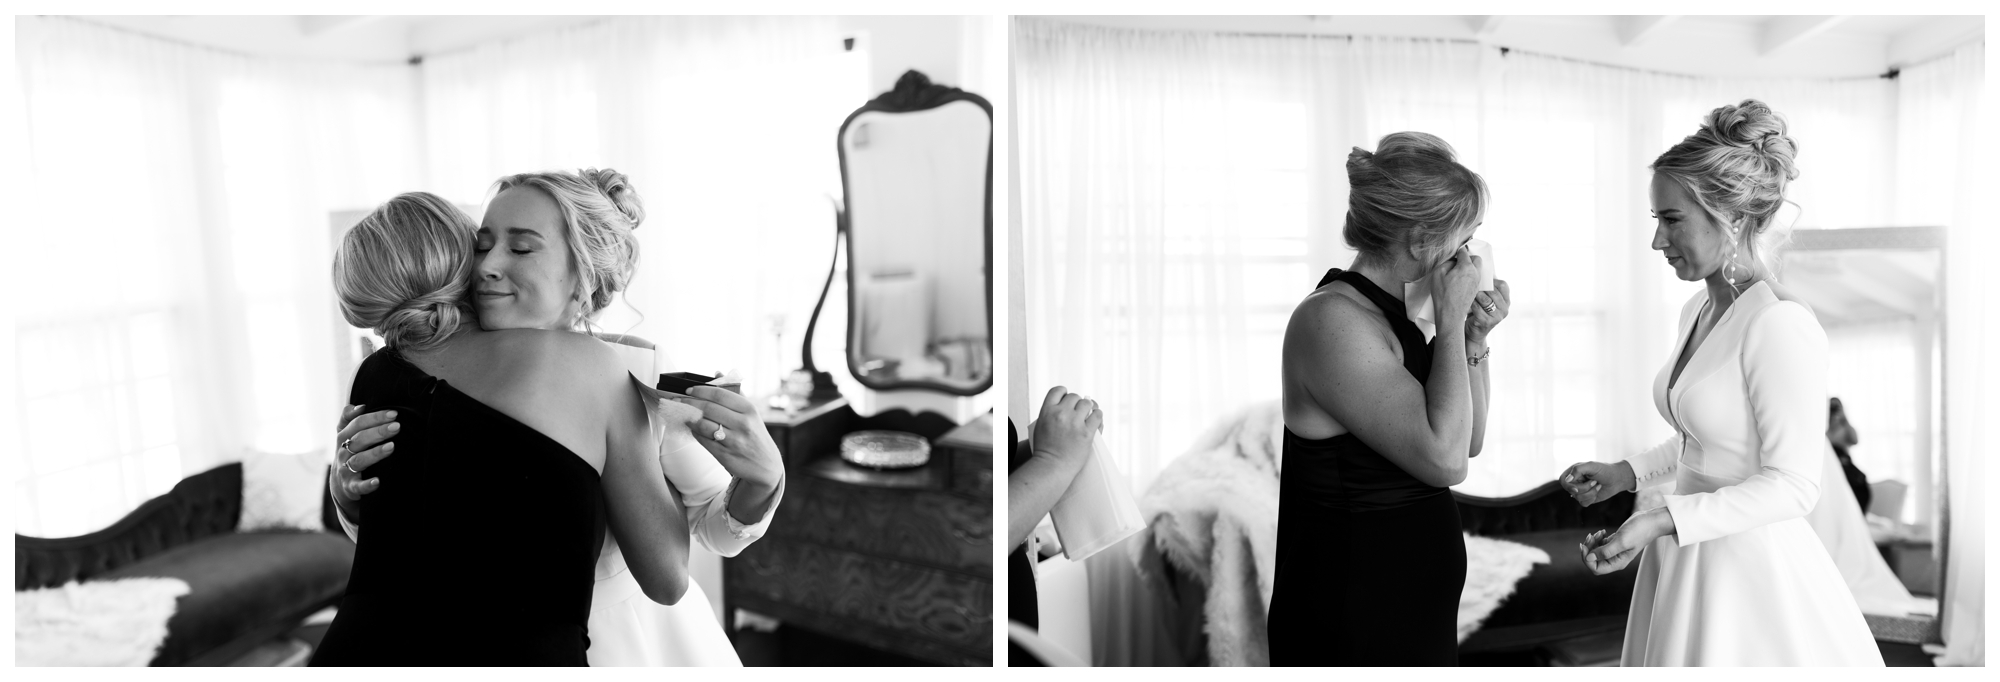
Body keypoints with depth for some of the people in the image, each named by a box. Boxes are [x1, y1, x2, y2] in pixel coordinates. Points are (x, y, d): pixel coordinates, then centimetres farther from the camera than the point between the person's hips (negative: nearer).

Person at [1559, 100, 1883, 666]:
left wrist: (1660, 521, -26)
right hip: (1685, 559, 8)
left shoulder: (1780, 324, -20)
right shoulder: (1698, 309, 6)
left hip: (1749, 569, -8)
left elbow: (1792, 485, -20)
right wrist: (1627, 473, 9)